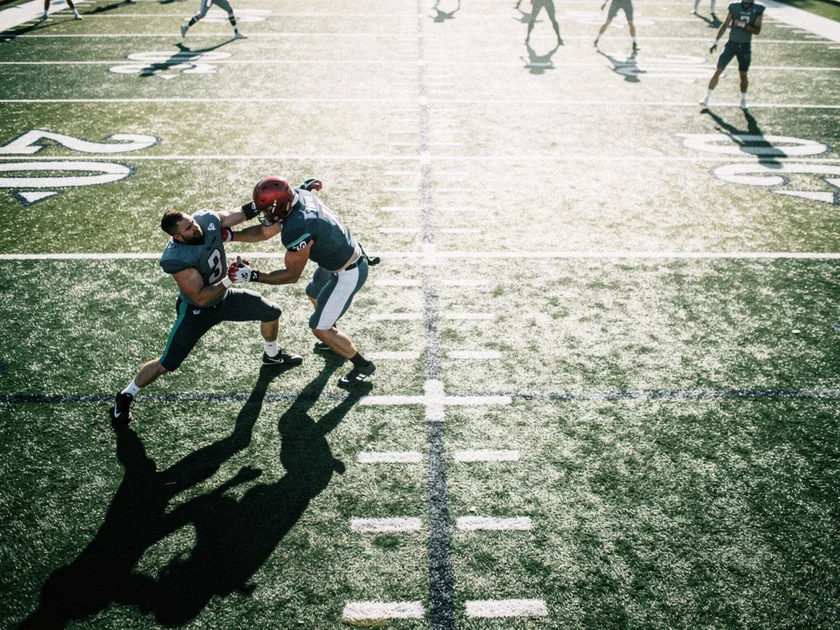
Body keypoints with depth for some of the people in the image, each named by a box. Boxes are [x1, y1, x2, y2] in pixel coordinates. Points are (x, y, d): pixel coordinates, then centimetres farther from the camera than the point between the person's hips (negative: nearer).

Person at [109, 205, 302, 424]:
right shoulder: (176, 259, -38)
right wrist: (230, 280, -40)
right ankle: (125, 396, 19)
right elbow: (201, 298, -34)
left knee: (272, 312, 15)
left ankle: (272, 355, 46)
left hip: (224, 297, 7)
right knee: (166, 364, -7)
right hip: (197, 311, -7)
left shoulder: (207, 219, -22)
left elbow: (239, 213, -2)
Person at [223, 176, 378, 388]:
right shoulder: (299, 195, -9)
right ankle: (334, 340, 55)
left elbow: (292, 275, -21)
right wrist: (228, 235, -2)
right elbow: (264, 231, 3)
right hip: (350, 253, 10)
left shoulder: (297, 230, -35)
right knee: (315, 294, 33)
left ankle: (363, 366, 20)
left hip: (348, 274, -10)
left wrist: (252, 276, -22)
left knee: (319, 327, 2)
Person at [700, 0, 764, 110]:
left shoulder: (758, 10, -5)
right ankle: (707, 98, 1)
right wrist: (716, 42, 3)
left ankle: (743, 100, 23)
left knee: (743, 75, 6)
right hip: (731, 44, 0)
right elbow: (725, 25, 4)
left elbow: (757, 30, -9)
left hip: (745, 46, 0)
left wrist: (743, 25, -24)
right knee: (718, 71, -6)